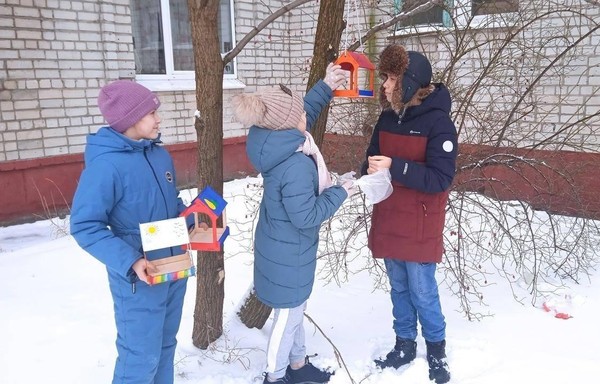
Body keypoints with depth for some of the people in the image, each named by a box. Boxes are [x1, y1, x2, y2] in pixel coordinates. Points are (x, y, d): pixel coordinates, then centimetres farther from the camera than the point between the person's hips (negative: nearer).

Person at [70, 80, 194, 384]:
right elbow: (84, 226, -20)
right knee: (141, 358, 6)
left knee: (165, 346, 23)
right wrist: (129, 261, -28)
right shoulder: (105, 165, -22)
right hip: (139, 280, -7)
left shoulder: (160, 154, 2)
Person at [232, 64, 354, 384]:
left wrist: (326, 87, 10)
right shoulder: (296, 165, -34)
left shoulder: (272, 139, -6)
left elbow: (303, 114, 14)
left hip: (281, 244, 9)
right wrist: (339, 193, -16)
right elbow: (306, 217, -29)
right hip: (289, 250, -9)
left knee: (294, 308, 25)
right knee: (289, 314, 12)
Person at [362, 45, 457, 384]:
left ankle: (437, 350, 30)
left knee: (422, 292, 7)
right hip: (389, 221, 6)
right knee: (399, 288, 17)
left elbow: (441, 179, -20)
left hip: (420, 226, -6)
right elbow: (373, 158, 13)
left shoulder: (438, 122, -15)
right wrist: (371, 172, -10)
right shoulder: (388, 117, 3)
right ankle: (405, 346, 34)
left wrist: (395, 168, -28)